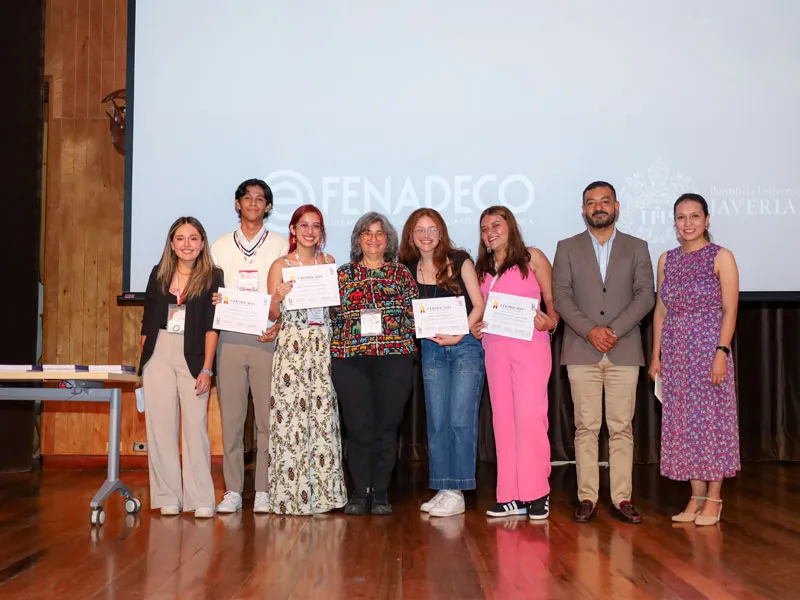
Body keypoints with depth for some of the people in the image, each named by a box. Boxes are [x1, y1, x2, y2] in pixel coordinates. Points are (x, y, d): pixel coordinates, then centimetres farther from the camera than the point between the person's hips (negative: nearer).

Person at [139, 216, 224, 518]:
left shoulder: (212, 276, 2)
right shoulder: (158, 274, 11)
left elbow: (211, 325, -3)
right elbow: (147, 320, 14)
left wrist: (206, 369, -9)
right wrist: (144, 361, 8)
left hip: (193, 356, -3)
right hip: (159, 353, 3)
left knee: (196, 425, -4)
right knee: (161, 425, 3)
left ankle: (201, 500, 1)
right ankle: (168, 497, 10)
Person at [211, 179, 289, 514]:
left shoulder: (281, 246, 9)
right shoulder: (220, 247, 15)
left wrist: (279, 325, -10)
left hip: (267, 338, -2)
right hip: (230, 338, 2)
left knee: (267, 417, -2)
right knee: (230, 417, 2)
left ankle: (264, 492, 6)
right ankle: (233, 491, 9)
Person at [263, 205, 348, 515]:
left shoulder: (329, 262, 13)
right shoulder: (281, 265, 2)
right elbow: (272, 315, 1)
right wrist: (278, 296, -17)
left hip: (323, 346, 3)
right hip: (291, 346, -3)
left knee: (323, 415, 2)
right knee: (291, 415, -5)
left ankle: (322, 491, 10)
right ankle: (292, 495, 3)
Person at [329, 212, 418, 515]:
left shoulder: (401, 274, 11)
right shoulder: (343, 274, 13)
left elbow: (414, 314, 7)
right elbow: (332, 315, 11)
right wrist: (338, 348, 0)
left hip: (394, 357, 0)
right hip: (350, 359, 0)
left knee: (386, 427, 1)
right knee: (358, 427, -2)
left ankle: (380, 493, 11)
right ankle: (359, 492, 9)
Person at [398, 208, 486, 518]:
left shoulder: (459, 260, -1)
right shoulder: (408, 270, 8)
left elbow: (478, 305, -2)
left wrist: (459, 335, -13)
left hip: (465, 345, -3)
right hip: (432, 350, 4)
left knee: (460, 419, -7)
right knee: (437, 421, 4)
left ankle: (457, 492, -2)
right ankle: (442, 489, 12)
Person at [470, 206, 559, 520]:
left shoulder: (532, 258, 5)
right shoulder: (483, 268, 18)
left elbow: (553, 301, 2)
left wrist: (549, 323, -16)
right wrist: (475, 328, 2)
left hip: (530, 346, -5)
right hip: (495, 348, 5)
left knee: (530, 416, -10)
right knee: (503, 420, 3)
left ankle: (537, 493, -2)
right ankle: (511, 496, 8)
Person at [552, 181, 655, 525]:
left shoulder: (637, 248, 11)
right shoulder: (567, 248, 10)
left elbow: (646, 295, 1)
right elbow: (560, 295, 1)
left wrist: (614, 330, -11)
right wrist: (590, 330, -13)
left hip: (624, 351, 0)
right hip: (582, 351, 0)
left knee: (622, 428, 2)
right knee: (586, 428, 0)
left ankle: (621, 499, 7)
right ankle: (587, 498, 5)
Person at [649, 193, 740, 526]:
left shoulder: (721, 257, -2)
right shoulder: (666, 260, 10)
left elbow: (729, 310, -7)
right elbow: (661, 311, 11)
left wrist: (721, 352, -16)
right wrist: (656, 356, 7)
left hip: (709, 348, -4)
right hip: (675, 351, 5)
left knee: (712, 419, -1)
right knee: (684, 421, 6)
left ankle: (713, 498, 9)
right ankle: (696, 497, 15)